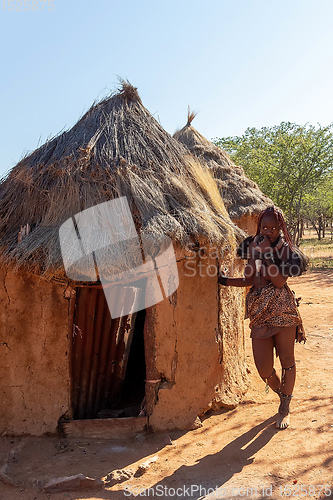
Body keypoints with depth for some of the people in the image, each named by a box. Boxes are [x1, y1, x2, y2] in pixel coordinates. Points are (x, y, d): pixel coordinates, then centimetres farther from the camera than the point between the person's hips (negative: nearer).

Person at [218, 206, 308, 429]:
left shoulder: (286, 249, -4)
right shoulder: (253, 245, 9)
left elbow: (280, 281, -17)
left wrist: (266, 255, -20)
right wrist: (225, 280, 7)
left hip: (283, 310, -3)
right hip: (259, 311, 3)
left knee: (287, 360, 8)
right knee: (264, 369, 3)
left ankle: (286, 408, 30)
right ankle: (283, 395, 37)